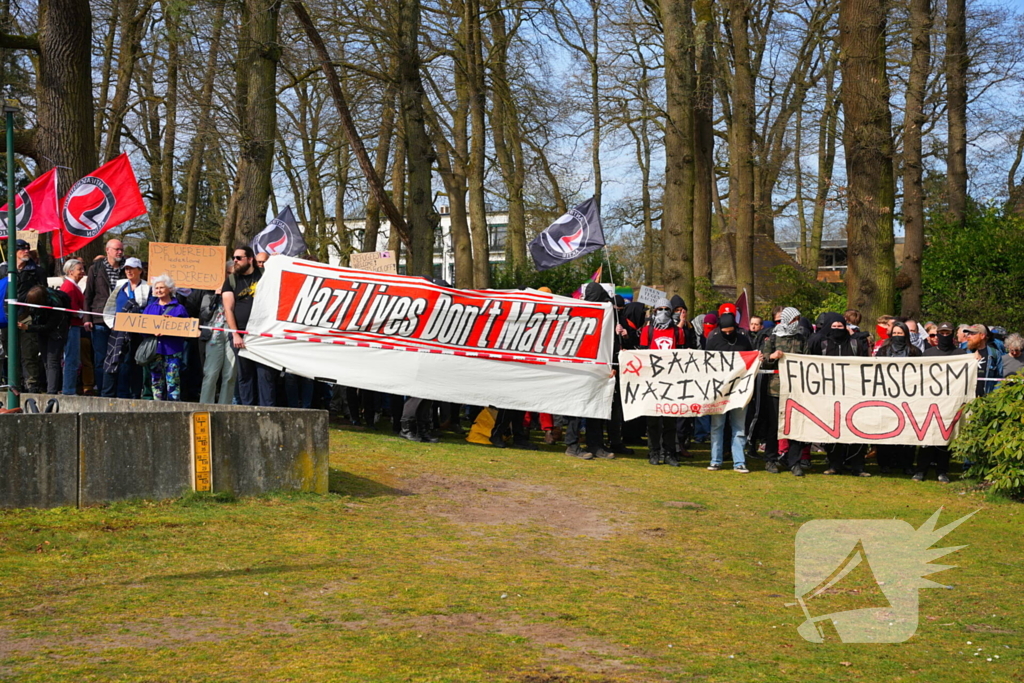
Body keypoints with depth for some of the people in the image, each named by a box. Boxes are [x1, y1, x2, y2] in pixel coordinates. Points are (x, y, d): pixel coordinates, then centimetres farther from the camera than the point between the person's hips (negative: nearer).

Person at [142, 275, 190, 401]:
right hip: (154, 349, 4)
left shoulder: (179, 308, 7)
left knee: (172, 382, -9)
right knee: (156, 381, 5)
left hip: (172, 351, -4)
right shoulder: (150, 307, 18)